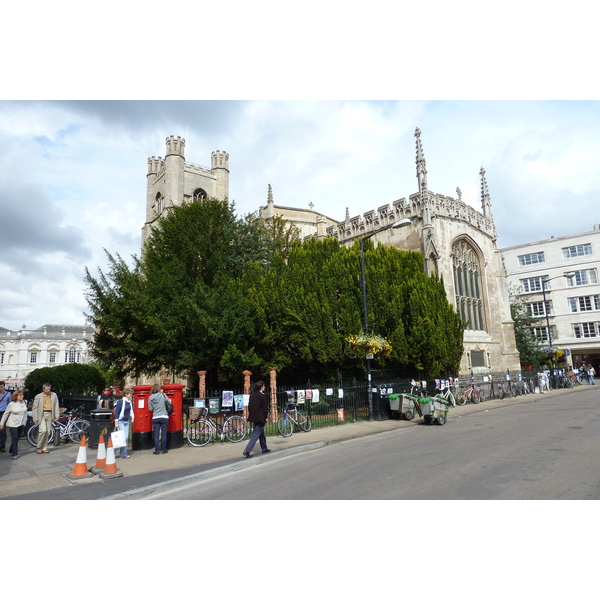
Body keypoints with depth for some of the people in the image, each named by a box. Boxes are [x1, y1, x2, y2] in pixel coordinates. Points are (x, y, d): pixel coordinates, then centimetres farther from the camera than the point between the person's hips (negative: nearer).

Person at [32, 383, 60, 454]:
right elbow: (35, 408, 2)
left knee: (47, 432, 5)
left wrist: (56, 415, 2)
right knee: (43, 430, -16)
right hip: (42, 415, -3)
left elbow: (56, 405, 11)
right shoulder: (38, 396, 1)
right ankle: (38, 447, 2)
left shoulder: (54, 395, 9)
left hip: (50, 415, 3)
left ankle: (44, 448, 16)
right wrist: (35, 418, -4)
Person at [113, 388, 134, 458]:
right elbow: (116, 412, -14)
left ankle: (124, 453, 15)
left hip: (127, 422, 7)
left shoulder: (129, 402, 8)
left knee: (126, 437, 8)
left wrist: (131, 419, 14)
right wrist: (116, 422, -16)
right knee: (123, 437, -10)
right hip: (121, 421, -7)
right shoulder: (120, 402, -13)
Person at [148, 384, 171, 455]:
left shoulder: (150, 398, -2)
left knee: (156, 434, 7)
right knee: (164, 434, 6)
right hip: (164, 417, -1)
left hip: (155, 418, 1)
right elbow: (169, 402, 1)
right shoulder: (162, 395, -7)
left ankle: (157, 450, 8)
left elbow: (150, 408, 3)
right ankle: (164, 450, 12)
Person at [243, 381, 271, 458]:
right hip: (260, 418, -8)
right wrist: (266, 417, -5)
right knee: (256, 434, -6)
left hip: (253, 417, 8)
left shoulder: (252, 395, 7)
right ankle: (247, 451, -12)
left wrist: (250, 414, 18)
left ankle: (264, 449, 34)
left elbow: (249, 406, 11)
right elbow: (265, 408, -14)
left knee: (261, 433, 22)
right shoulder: (263, 396, -15)